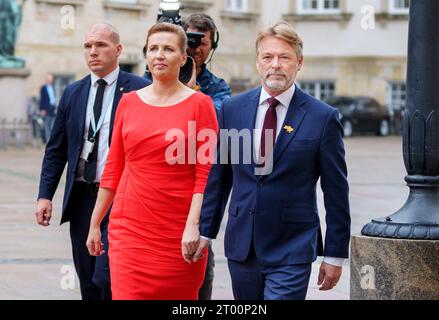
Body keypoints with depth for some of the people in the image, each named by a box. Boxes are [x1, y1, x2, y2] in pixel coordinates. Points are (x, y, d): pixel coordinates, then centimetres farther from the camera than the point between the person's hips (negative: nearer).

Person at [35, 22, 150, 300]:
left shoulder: (140, 90, -4)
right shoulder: (73, 93, 11)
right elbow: (56, 150, 14)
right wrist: (45, 195, 5)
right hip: (81, 198, 5)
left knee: (107, 278, -15)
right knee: (88, 285, 10)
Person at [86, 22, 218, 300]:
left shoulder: (200, 104, -2)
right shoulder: (128, 102, 8)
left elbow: (205, 172, -7)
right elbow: (113, 169, 12)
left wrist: (193, 225, -16)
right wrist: (95, 224, 11)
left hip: (179, 232, -2)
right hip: (130, 228, 2)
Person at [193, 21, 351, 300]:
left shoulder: (323, 117, -5)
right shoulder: (232, 109, 5)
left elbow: (336, 192, -2)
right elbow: (218, 176, 11)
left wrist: (335, 255, -1)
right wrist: (205, 230, 8)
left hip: (292, 253, -4)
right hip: (241, 245, 4)